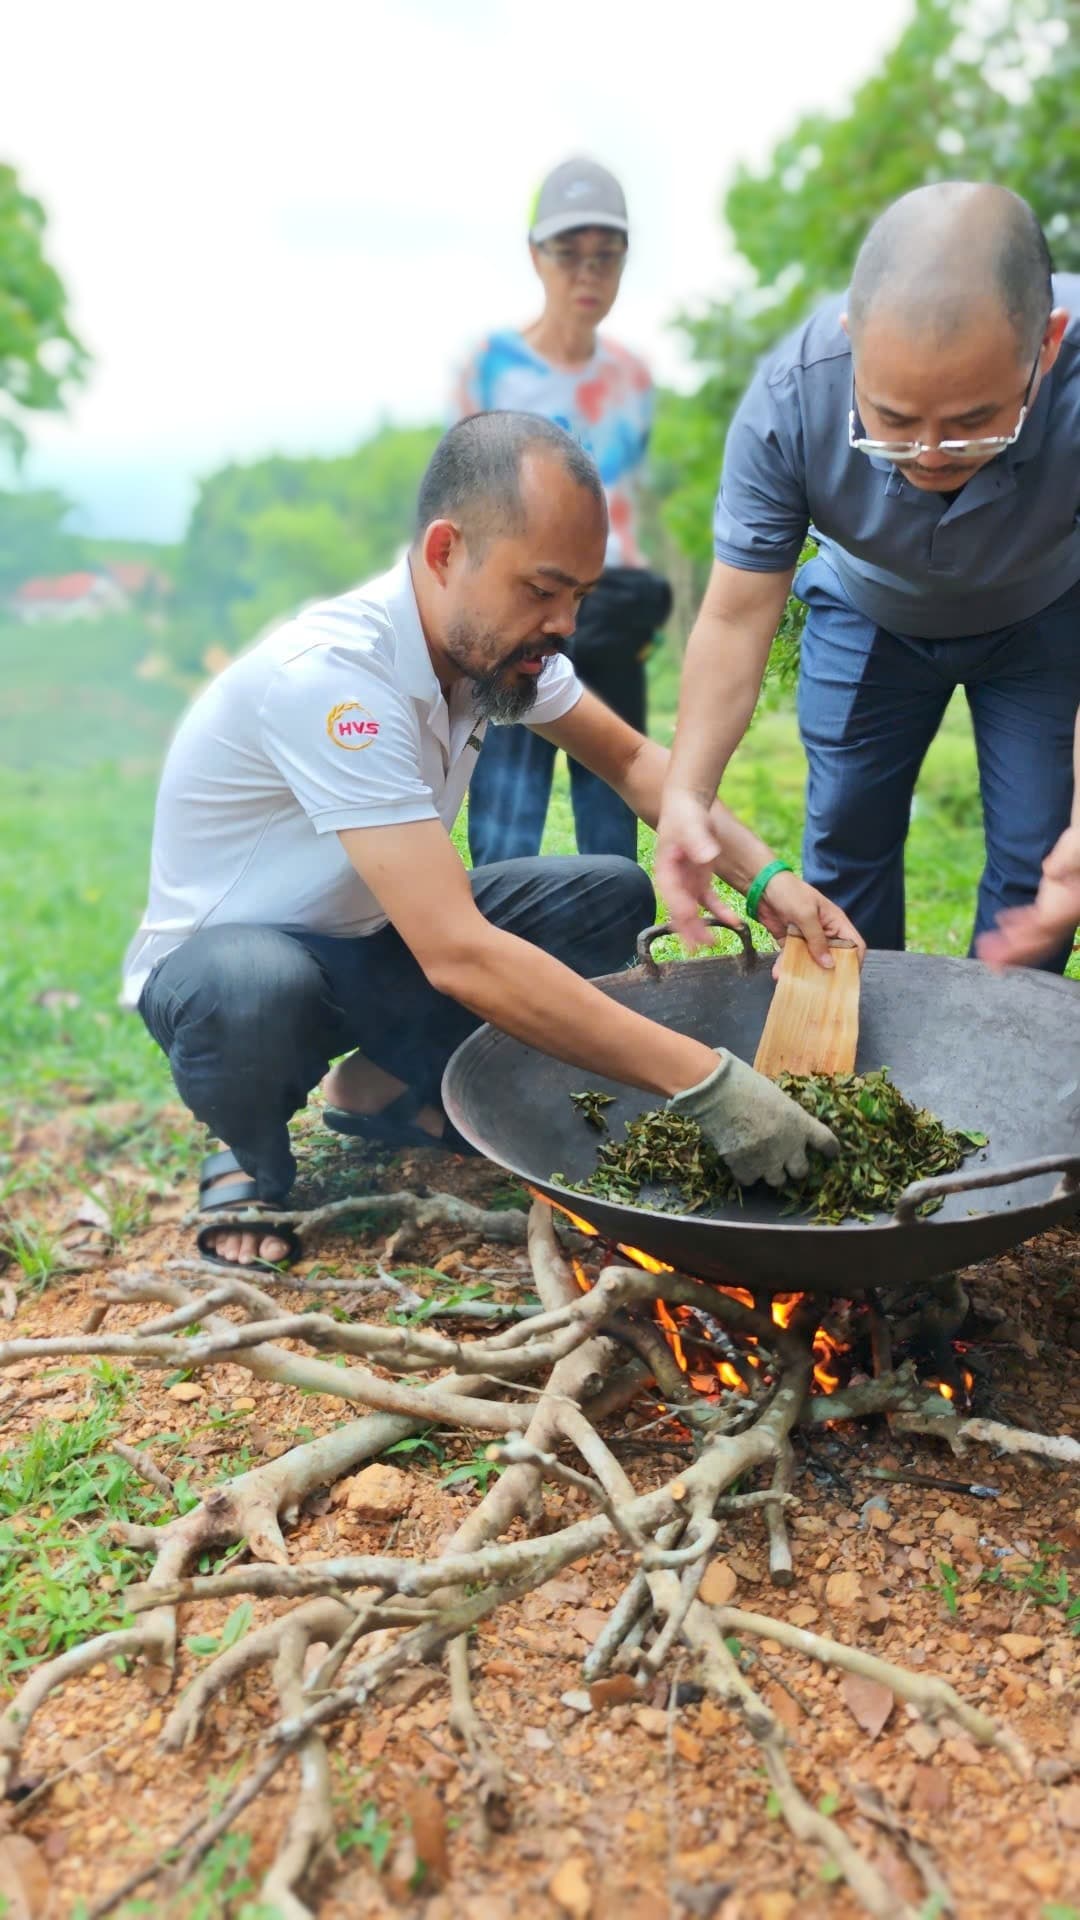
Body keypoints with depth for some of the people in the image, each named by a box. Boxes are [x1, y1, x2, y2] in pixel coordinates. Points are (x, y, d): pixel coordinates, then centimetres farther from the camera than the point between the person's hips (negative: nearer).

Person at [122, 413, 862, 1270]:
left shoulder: (498, 638, -11)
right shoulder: (328, 674, -35)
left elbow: (632, 760, 4)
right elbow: (459, 956, -42)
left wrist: (765, 877, -14)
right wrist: (707, 1082, -42)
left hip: (374, 941, 7)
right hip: (221, 957, -7)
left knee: (614, 895, -6)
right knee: (255, 992, -42)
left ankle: (381, 1087, 5)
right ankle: (254, 1158, -5)